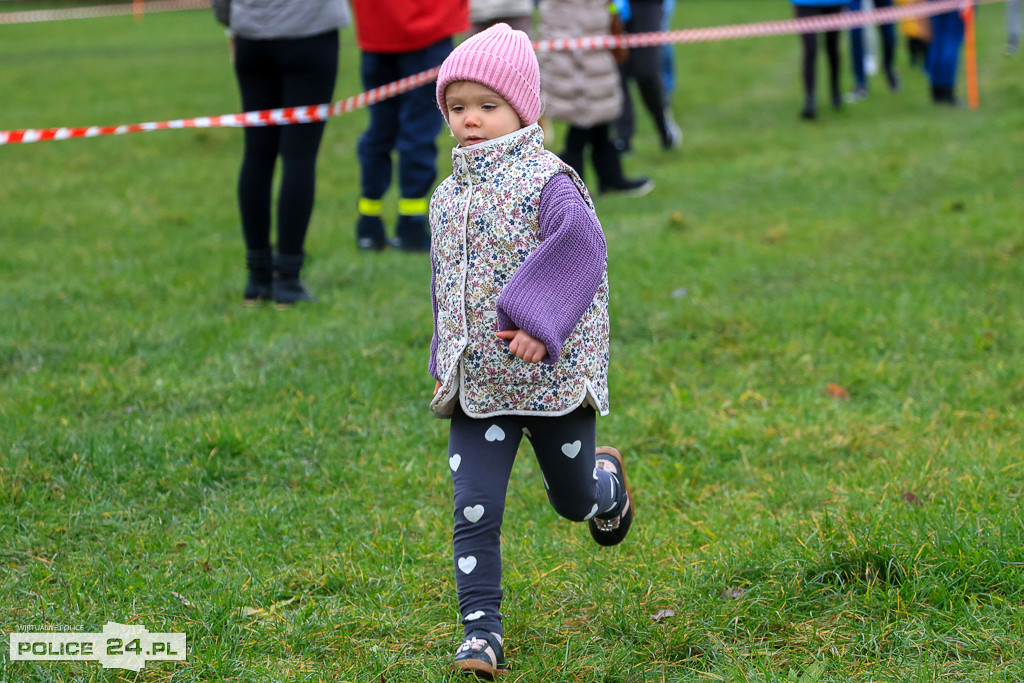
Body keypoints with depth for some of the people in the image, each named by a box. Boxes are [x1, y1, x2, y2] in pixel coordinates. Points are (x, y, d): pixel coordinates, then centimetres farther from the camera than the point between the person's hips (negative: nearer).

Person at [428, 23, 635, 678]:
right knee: (475, 509, -6)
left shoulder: (546, 181, -11)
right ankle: (482, 630, -2)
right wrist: (445, 361, 20)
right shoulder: (449, 196, 9)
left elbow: (581, 251, -23)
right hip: (476, 385, 4)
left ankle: (606, 478, 49)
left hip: (554, 376, -4)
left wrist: (538, 322, -31)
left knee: (574, 499, 14)